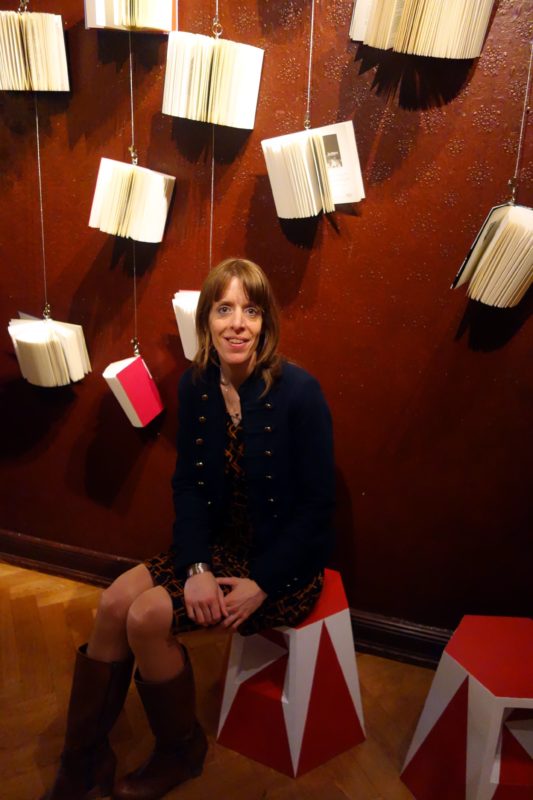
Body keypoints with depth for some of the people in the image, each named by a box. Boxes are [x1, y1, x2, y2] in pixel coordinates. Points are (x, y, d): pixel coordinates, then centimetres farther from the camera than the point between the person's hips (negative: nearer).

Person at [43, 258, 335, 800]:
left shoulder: (298, 392, -20)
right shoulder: (196, 386, -4)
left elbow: (317, 505, -16)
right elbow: (188, 484, 0)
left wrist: (261, 586, -18)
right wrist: (195, 566, -13)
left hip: (286, 558, -5)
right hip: (222, 544, 6)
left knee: (149, 617, -17)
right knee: (114, 601, -11)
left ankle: (181, 751, 12)